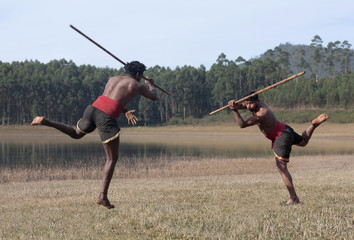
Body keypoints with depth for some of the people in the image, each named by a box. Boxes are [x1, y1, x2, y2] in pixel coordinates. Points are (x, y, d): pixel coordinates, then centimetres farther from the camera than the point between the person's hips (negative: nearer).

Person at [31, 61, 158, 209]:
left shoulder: (112, 79, 26)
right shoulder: (137, 86, 12)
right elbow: (154, 97, 29)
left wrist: (126, 111, 24)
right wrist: (150, 85, 51)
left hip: (93, 108, 6)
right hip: (106, 118, -6)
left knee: (76, 134, 36)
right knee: (112, 159, 5)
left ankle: (46, 122, 15)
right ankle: (103, 196, -3)